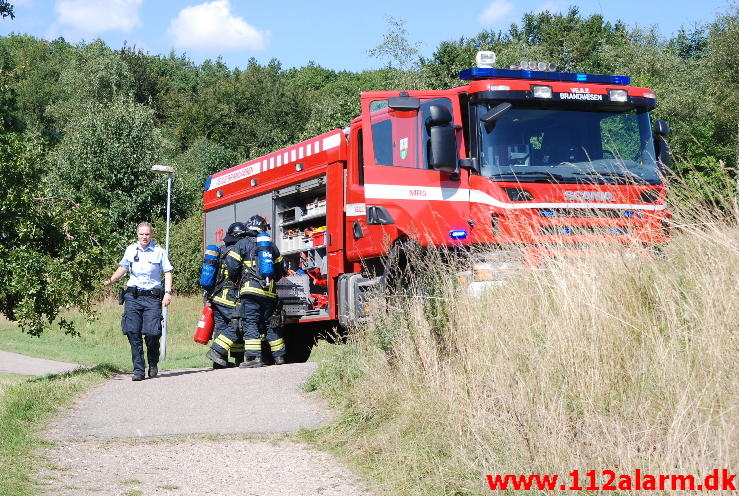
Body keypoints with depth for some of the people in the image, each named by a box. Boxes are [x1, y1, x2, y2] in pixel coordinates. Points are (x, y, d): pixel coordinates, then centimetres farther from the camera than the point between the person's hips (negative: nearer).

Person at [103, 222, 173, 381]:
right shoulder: (131, 250, 11)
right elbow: (123, 268, 19)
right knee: (133, 332, -6)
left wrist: (168, 293, -5)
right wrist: (110, 281, 4)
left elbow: (168, 272, 5)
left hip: (152, 296, -2)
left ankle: (153, 365, 16)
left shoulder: (159, 251, 4)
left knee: (152, 333, -9)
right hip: (133, 296, 2)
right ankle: (138, 369, -1)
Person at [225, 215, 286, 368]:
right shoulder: (271, 246, 15)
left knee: (250, 323, -5)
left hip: (251, 290, -5)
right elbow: (280, 270, 20)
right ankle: (279, 356, 16)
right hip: (269, 292, 5)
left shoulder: (242, 244, 1)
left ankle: (254, 357, -14)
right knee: (270, 323, 14)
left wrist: (234, 277, 14)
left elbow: (231, 264, -6)